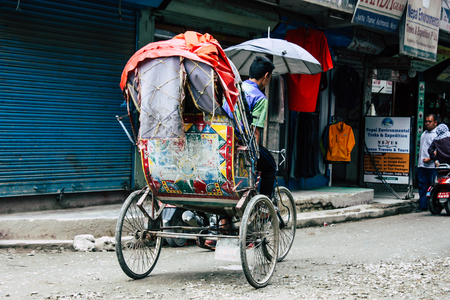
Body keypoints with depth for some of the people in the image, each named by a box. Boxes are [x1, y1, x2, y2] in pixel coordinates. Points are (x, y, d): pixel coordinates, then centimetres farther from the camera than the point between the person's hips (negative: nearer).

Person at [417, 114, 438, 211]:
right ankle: (422, 206, 10)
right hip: (421, 165, 8)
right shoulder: (424, 134, 21)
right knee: (422, 186, 7)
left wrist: (430, 159, -19)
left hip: (432, 165, -8)